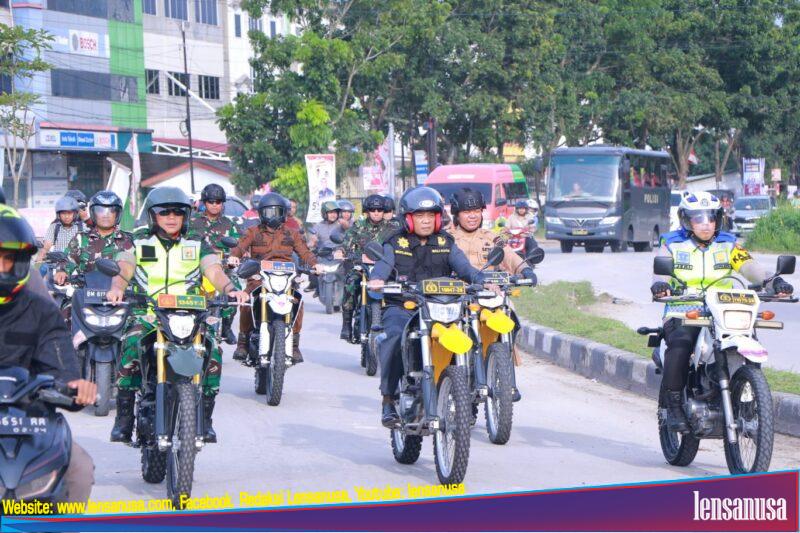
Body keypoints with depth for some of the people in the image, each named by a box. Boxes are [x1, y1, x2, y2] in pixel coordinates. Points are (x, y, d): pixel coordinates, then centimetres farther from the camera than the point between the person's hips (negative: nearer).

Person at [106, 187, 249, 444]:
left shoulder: (197, 245, 17)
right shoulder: (138, 243, 14)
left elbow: (215, 273, 4)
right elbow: (123, 271, 2)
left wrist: (231, 289, -18)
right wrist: (117, 288, -22)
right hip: (147, 315, -1)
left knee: (213, 351, -25)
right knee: (130, 346, -31)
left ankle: (205, 418, -12)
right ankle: (124, 417, -22)